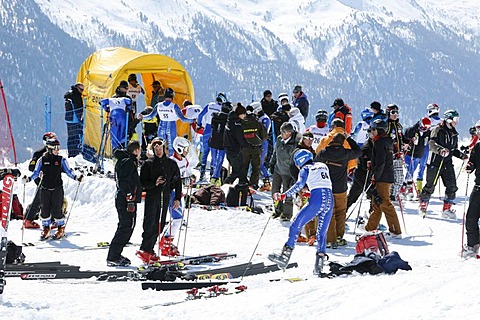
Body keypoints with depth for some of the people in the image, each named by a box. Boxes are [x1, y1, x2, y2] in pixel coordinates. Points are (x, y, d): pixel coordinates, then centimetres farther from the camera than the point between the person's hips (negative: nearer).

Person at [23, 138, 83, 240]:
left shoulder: (61, 160, 0)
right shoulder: (42, 160, 1)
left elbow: (68, 171, 4)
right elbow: (36, 173, 7)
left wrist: (76, 177, -12)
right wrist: (29, 179, -9)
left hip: (57, 189, -1)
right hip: (45, 189, 1)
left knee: (56, 210, -4)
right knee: (45, 209, 2)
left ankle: (61, 229, 12)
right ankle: (46, 229, 15)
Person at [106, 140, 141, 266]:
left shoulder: (127, 161, 19)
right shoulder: (128, 162, -13)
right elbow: (124, 182, -21)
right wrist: (130, 200, -22)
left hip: (122, 200, 11)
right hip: (126, 200, -11)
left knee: (127, 227, 15)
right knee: (126, 227, -10)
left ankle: (115, 255, 18)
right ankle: (113, 258, -10)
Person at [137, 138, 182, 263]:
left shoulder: (171, 164, 11)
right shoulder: (148, 164, 3)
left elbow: (177, 181, 14)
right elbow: (142, 182, 1)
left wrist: (177, 198, 7)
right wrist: (154, 183, -17)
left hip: (165, 197, 3)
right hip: (152, 196, -3)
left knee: (159, 225, 3)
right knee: (150, 224, -15)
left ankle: (149, 250, 10)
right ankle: (144, 250, -20)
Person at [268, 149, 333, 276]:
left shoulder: (306, 169, 6)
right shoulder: (323, 166, 24)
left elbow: (300, 184, -12)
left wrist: (284, 195, -16)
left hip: (317, 200, -6)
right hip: (330, 200, 6)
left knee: (296, 226, 1)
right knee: (322, 233, 11)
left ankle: (284, 257, -6)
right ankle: (319, 265, -1)